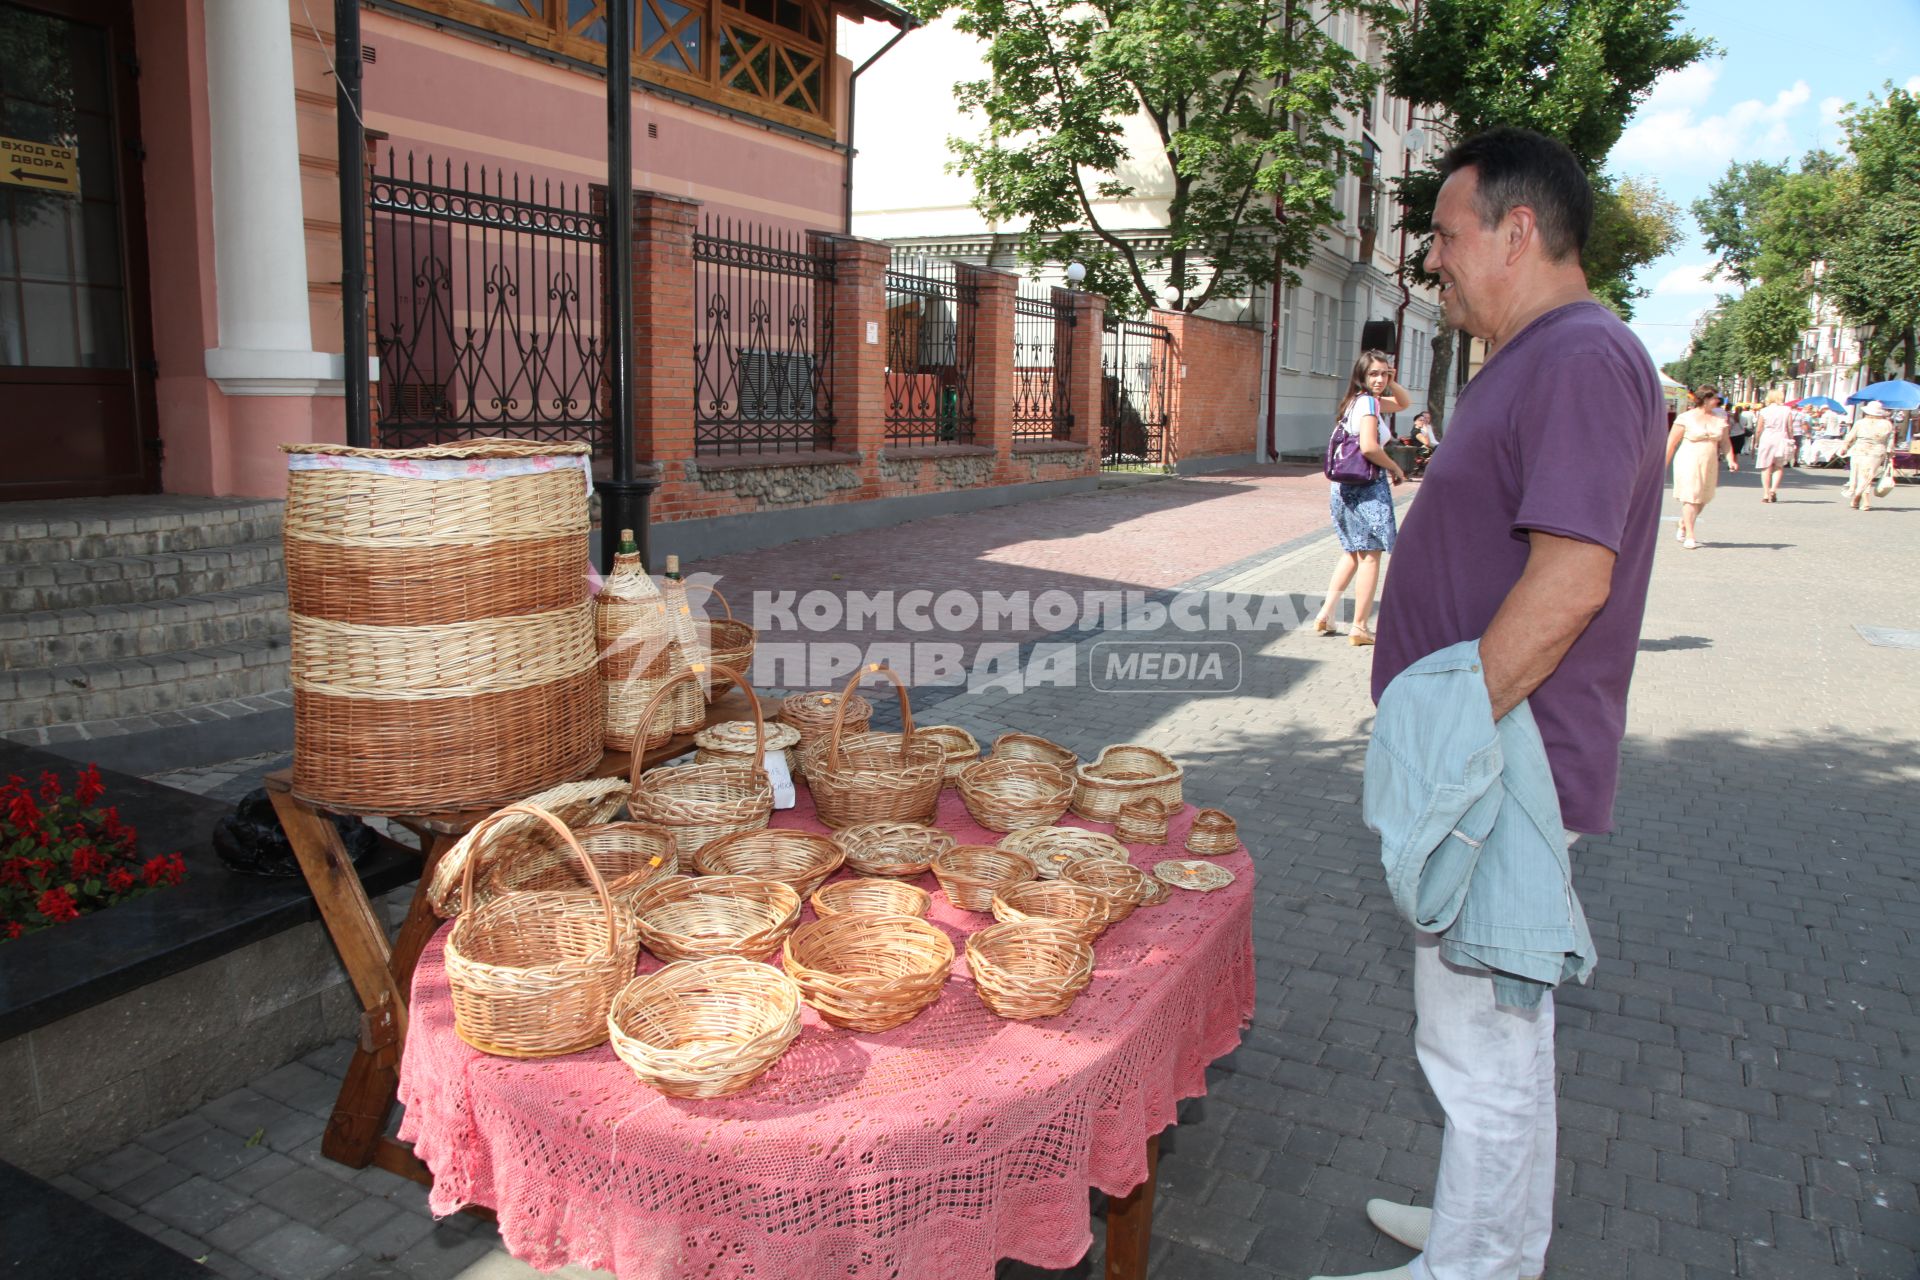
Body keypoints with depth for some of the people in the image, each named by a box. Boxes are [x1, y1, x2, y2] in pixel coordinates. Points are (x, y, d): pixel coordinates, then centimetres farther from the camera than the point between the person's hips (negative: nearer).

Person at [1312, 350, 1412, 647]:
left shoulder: (1356, 401, 14)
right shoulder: (1368, 402, -13)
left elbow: (1404, 403, 26)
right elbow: (1368, 447, -27)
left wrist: (1391, 384, 7)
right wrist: (1395, 469, -12)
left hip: (1345, 486, 9)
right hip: (1367, 488, -9)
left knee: (1352, 552, 20)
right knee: (1370, 556, 0)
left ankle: (1325, 614, 15)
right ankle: (1359, 627, 2)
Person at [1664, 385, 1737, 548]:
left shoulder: (1719, 419, 10)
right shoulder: (1686, 418, -5)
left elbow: (1725, 442, 11)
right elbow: (1671, 443, -3)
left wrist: (1730, 460, -4)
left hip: (1709, 465, 5)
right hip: (1688, 463, -5)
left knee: (1702, 500, 8)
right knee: (1690, 499, -9)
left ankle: (1682, 526, 31)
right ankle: (1689, 537, -6)